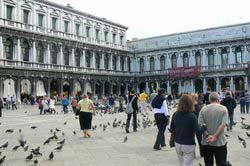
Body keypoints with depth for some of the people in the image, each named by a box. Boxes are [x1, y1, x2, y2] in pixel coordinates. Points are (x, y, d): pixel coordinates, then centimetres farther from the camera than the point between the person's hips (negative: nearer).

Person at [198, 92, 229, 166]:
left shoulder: (203, 109, -1)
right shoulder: (223, 109, -5)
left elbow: (200, 124, -10)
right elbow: (223, 125, -15)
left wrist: (207, 136, -13)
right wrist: (215, 137, -17)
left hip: (206, 142, 2)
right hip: (220, 142, -2)